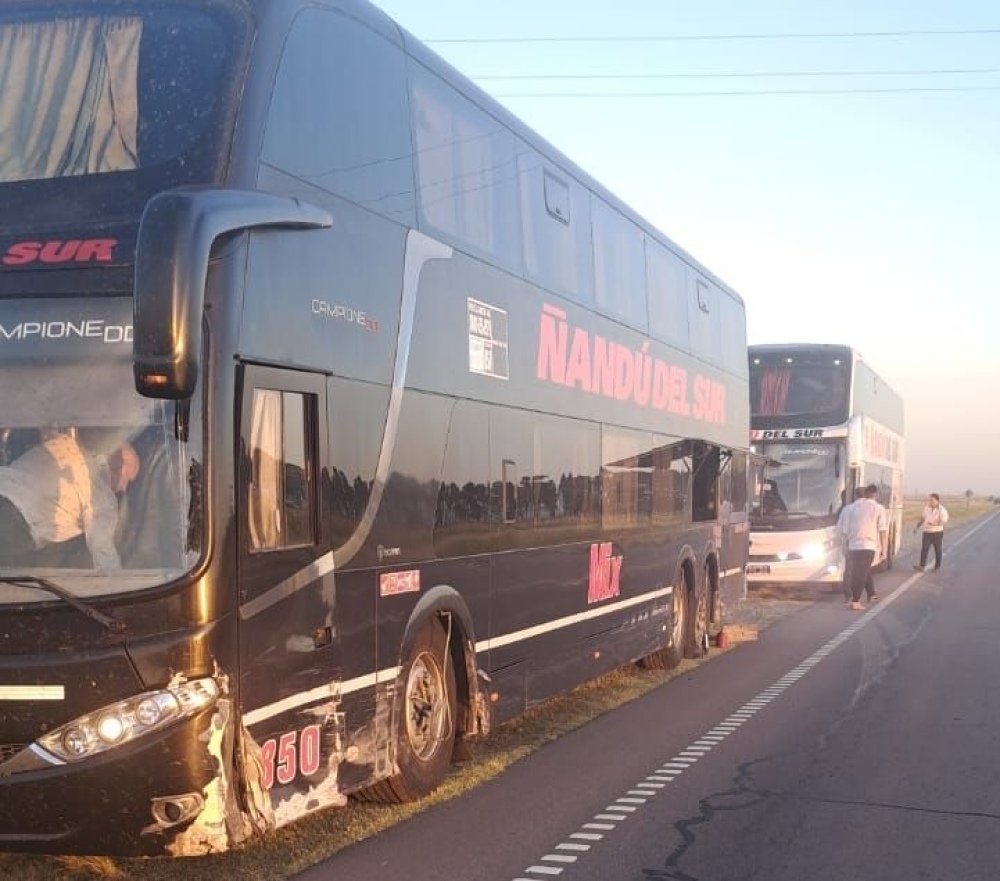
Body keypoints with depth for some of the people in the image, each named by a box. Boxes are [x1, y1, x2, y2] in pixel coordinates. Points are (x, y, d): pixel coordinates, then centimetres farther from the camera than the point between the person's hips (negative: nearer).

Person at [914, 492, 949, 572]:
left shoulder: (942, 510, -10)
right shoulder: (926, 508, 7)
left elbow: (944, 521, -15)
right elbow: (922, 518, 18)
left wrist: (935, 523, -30)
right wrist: (917, 526, 11)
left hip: (937, 533, -4)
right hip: (927, 532, 4)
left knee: (937, 550, 8)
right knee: (924, 549, -9)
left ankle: (937, 567, 21)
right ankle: (922, 566, -16)